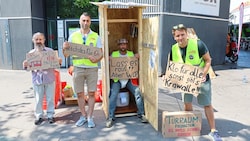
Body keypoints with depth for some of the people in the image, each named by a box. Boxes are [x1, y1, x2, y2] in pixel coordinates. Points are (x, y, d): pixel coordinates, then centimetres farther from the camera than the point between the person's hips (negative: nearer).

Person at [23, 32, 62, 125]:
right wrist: (25, 65, -15)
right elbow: (28, 66, 6)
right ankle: (39, 116, 20)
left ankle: (50, 115, 19)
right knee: (38, 99, 6)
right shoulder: (31, 53, 5)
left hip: (49, 79, 0)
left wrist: (59, 62, -16)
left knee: (50, 98, 7)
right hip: (37, 80, 0)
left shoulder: (50, 51, 4)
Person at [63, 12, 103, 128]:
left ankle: (90, 117, 14)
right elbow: (66, 55, 7)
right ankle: (83, 116, 22)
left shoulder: (95, 36, 5)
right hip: (78, 68, 1)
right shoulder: (73, 36, 7)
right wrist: (64, 48, -14)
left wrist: (96, 59, -18)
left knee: (91, 93, 2)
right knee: (80, 94, 7)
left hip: (92, 68, -1)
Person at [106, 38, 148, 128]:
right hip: (117, 80, -1)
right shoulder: (113, 54, 6)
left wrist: (137, 59, -11)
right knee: (113, 94, -24)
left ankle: (141, 114, -5)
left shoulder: (131, 54, 12)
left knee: (137, 91, -19)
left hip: (129, 79, 2)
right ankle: (110, 117, -14)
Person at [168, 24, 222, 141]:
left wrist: (204, 74, -26)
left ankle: (213, 131, 14)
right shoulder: (173, 49, -9)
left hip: (201, 79, -4)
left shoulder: (198, 44, -22)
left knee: (207, 104, 0)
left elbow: (208, 60, -13)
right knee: (187, 102, 11)